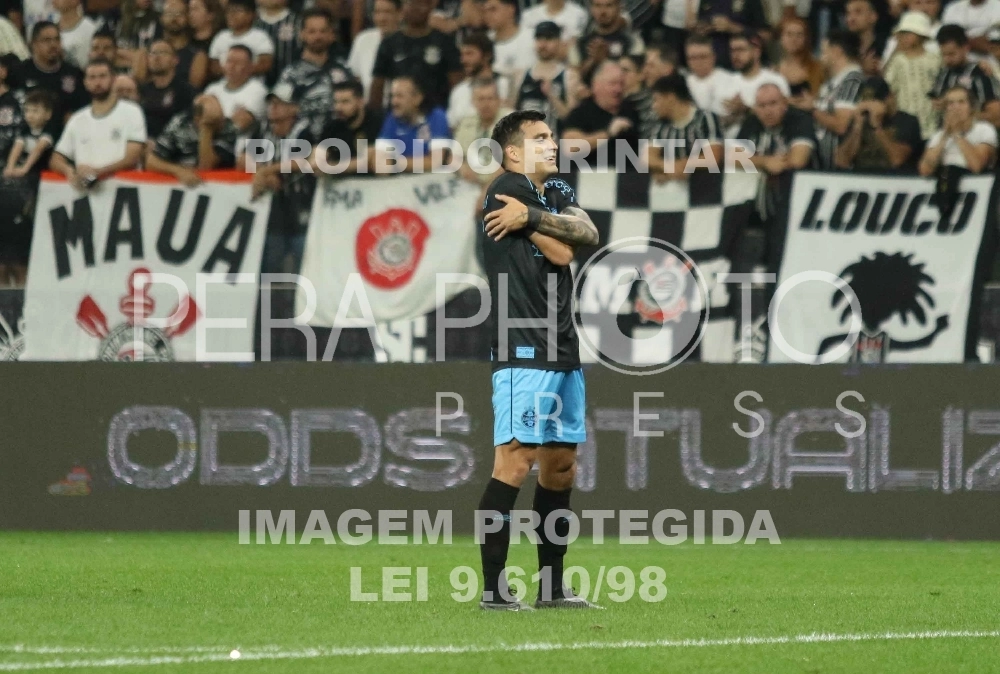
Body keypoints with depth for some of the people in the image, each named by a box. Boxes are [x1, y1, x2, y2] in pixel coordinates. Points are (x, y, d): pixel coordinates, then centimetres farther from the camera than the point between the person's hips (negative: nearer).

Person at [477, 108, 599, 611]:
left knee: (561, 466, 12)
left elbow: (589, 234, -3)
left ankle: (553, 587, 19)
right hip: (523, 350, -9)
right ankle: (493, 589, -17)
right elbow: (562, 252, -11)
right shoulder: (509, 188, -8)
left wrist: (534, 217, -13)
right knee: (516, 459, -15)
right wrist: (557, 227, 7)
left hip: (563, 350, 9)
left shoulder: (555, 190, 17)